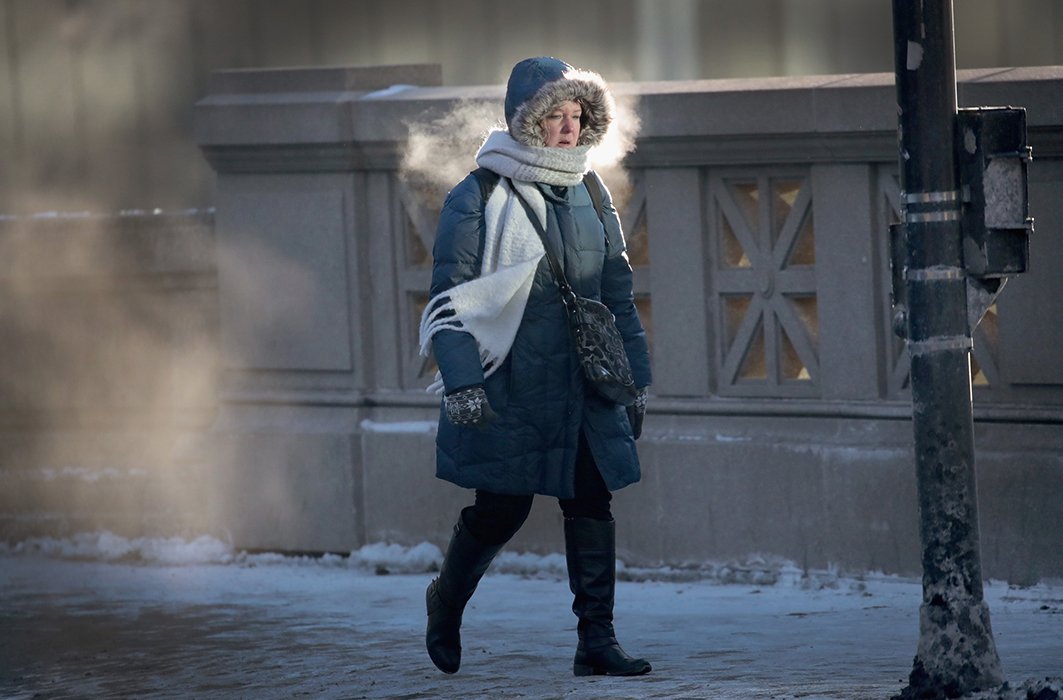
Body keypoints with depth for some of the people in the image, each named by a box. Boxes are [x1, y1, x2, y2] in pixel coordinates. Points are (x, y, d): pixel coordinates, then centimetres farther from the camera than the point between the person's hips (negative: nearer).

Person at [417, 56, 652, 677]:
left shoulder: (590, 195, 11)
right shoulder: (479, 198, -6)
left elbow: (618, 293, 17)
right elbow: (451, 298, -9)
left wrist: (636, 379, 15)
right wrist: (461, 382, -17)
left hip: (583, 387, 5)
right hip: (508, 388, -5)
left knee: (592, 504, -2)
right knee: (501, 509, 1)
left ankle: (597, 639, 1)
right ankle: (447, 603, 28)